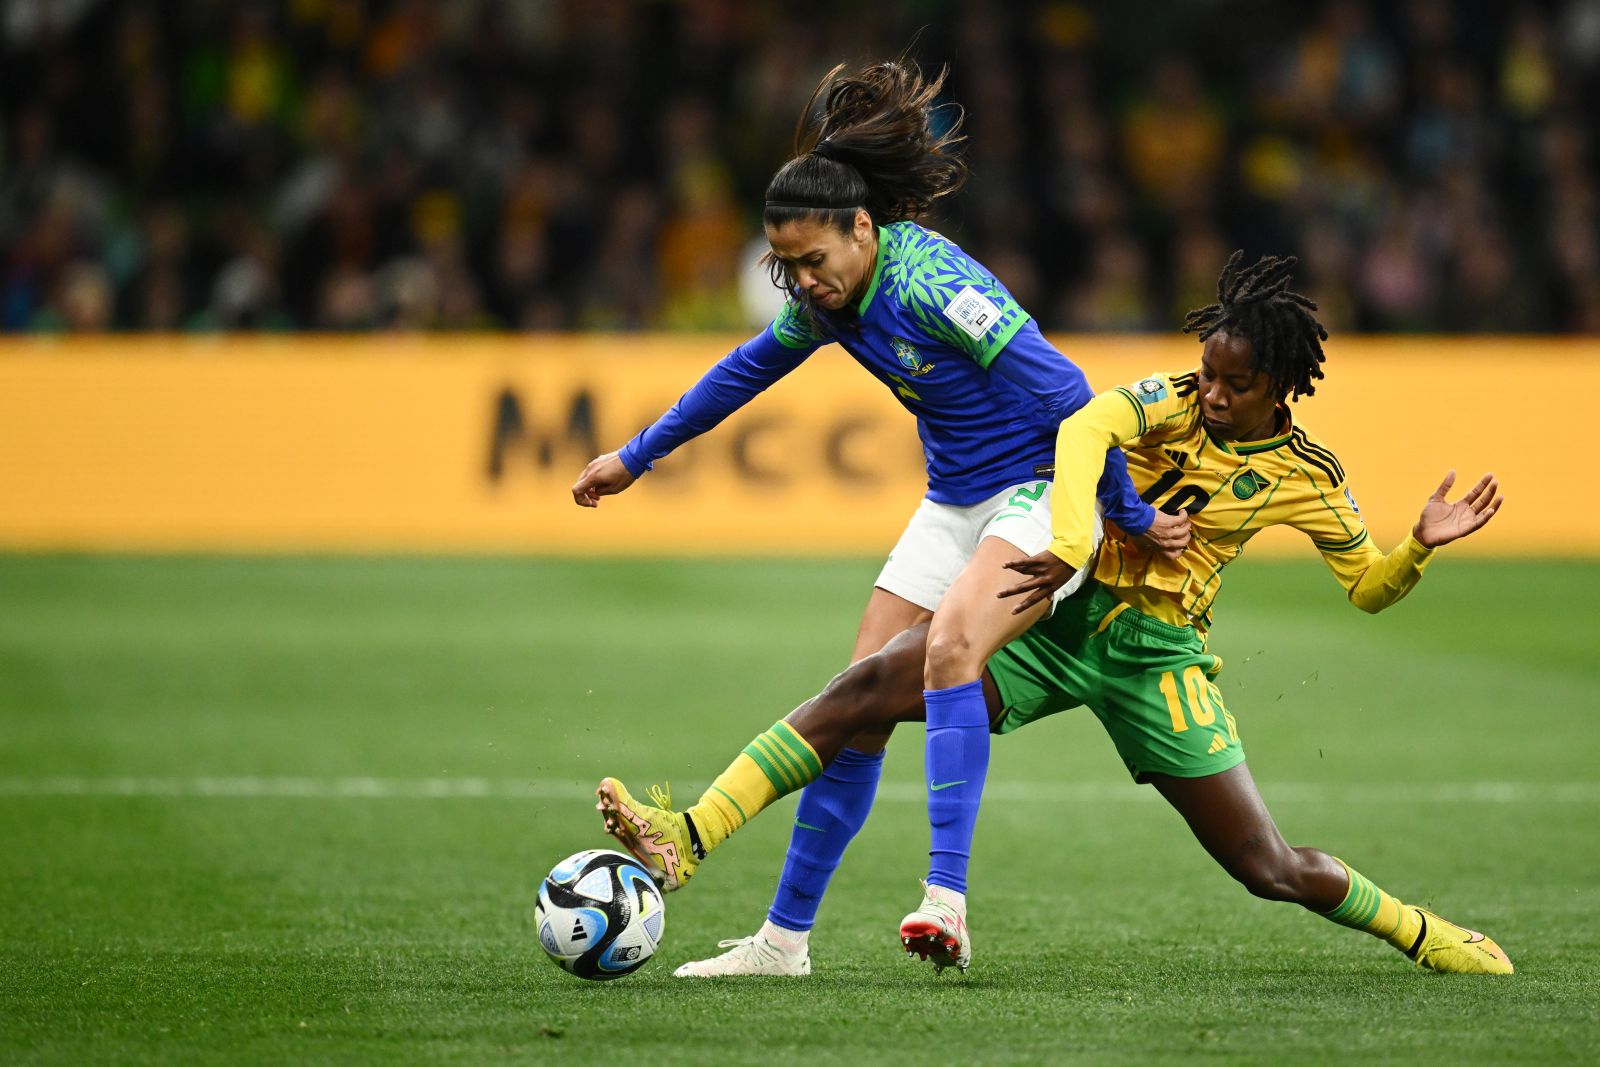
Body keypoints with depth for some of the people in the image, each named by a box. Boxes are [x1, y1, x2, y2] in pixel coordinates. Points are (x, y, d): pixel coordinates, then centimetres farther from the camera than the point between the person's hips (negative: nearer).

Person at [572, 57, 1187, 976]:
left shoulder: (929, 281, -26)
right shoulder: (832, 296, 0)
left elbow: (1065, 392, -25)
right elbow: (749, 369, 20)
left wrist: (1129, 517, -18)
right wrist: (637, 456, 28)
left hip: (1043, 493, -8)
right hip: (954, 503, 8)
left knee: (950, 642, -33)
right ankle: (785, 937, 9)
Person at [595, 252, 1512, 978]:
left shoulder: (1306, 477, -2)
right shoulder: (1171, 402, -6)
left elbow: (1369, 587, 11)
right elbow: (1085, 429, -28)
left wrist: (1422, 547, -11)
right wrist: (1069, 545, -44)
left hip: (1157, 656, 0)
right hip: (1062, 615, 0)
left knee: (1271, 870, -2)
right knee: (866, 690, -20)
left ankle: (1420, 930, 29)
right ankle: (680, 840, -24)